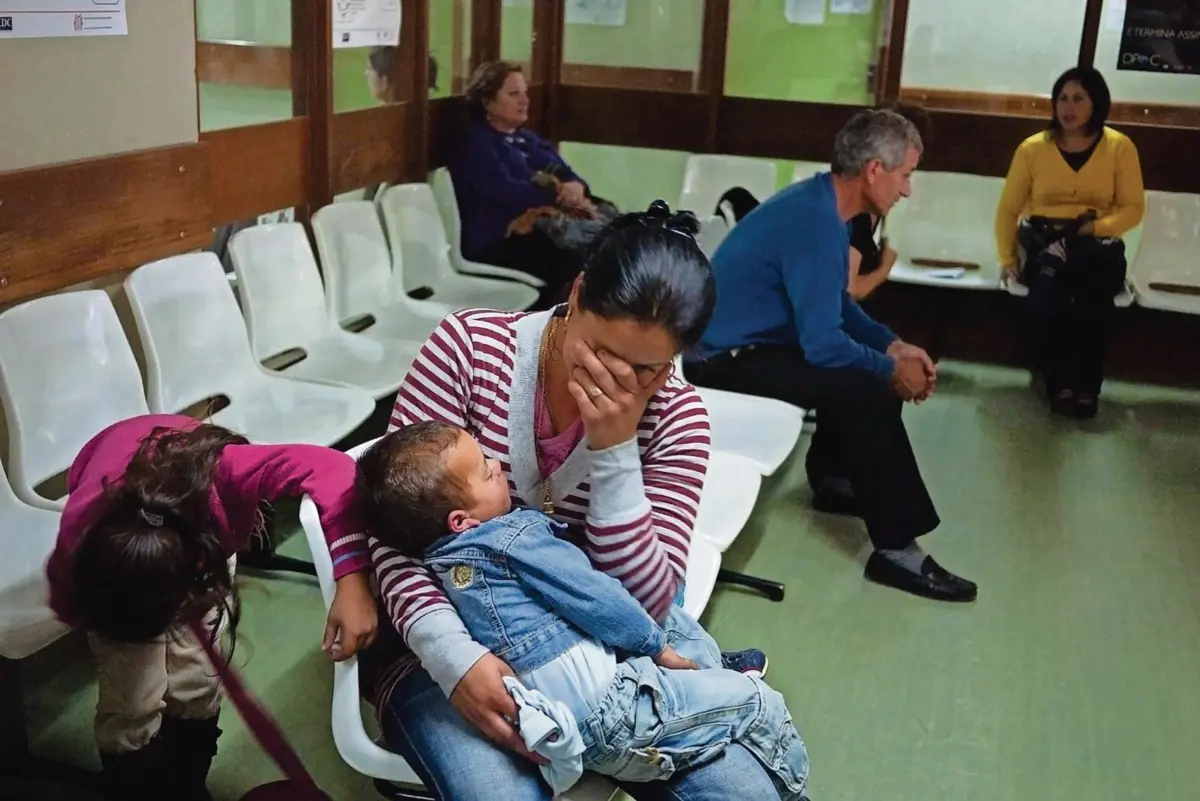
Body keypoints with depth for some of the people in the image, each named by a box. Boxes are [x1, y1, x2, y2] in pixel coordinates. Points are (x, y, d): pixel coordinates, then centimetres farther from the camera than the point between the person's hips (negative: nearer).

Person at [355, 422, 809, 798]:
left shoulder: (440, 561, 8)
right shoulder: (515, 534, -17)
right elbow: (594, 596, -13)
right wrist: (658, 645, 0)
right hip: (611, 706, -10)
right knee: (759, 703, 3)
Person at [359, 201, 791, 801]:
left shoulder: (674, 415, -8)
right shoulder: (469, 347, -13)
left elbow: (646, 605, -14)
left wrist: (615, 449, -25)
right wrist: (454, 656, -30)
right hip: (457, 634, -1)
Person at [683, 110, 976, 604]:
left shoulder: (821, 205, 6)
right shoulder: (817, 222, -25)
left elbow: (838, 305, 17)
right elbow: (822, 344, -27)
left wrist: (894, 346, 4)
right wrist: (892, 369, -12)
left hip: (751, 336, 10)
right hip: (726, 356, -10)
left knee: (876, 365, 15)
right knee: (867, 389, -22)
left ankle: (833, 477, 27)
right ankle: (896, 549, -15)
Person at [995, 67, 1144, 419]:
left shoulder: (1119, 147, 3)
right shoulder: (1032, 148, 4)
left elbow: (1133, 208, 3)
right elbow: (1007, 210, 9)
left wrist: (1096, 227, -16)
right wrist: (1007, 259, -3)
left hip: (1097, 247, 0)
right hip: (1043, 242, 0)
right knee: (1045, 297, -36)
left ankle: (1086, 385, -24)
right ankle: (1058, 381, -18)